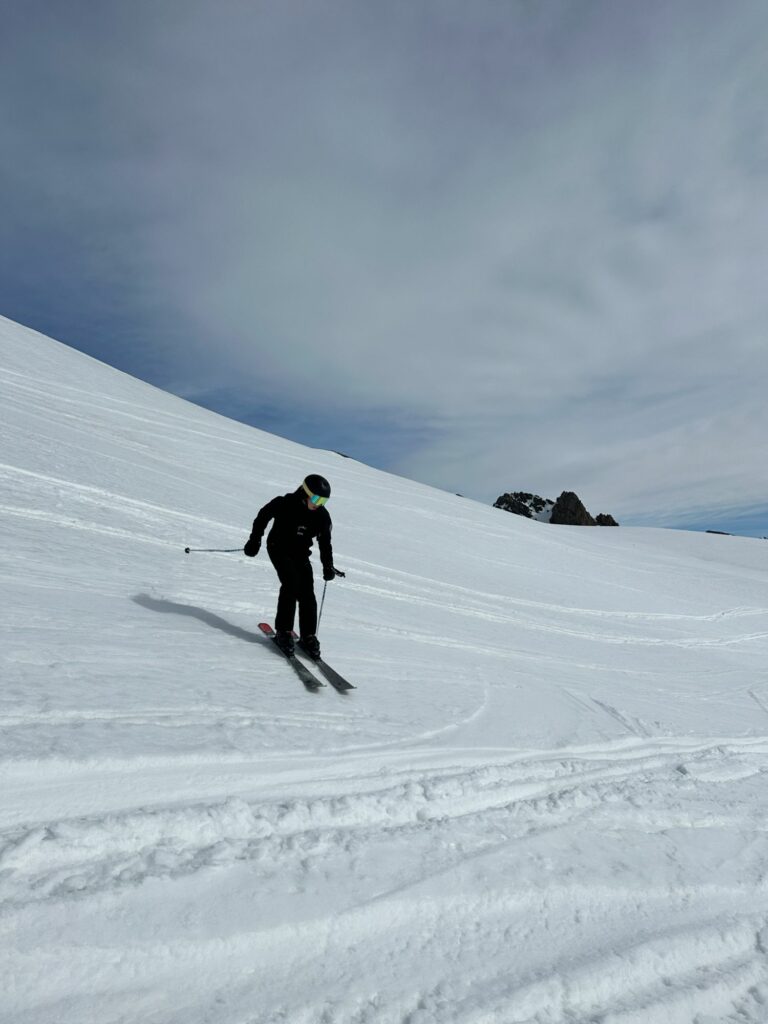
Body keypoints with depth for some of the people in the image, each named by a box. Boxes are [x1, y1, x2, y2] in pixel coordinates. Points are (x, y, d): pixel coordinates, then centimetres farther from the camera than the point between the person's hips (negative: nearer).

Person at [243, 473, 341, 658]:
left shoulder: (322, 516, -10)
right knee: (291, 583, -24)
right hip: (279, 549, -3)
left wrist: (328, 566, -7)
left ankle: (308, 637, 6)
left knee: (307, 594, -7)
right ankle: (283, 632, -13)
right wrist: (255, 540, -1)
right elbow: (262, 516, -2)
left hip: (301, 555, 4)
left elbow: (325, 543, 1)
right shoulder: (283, 503, -19)